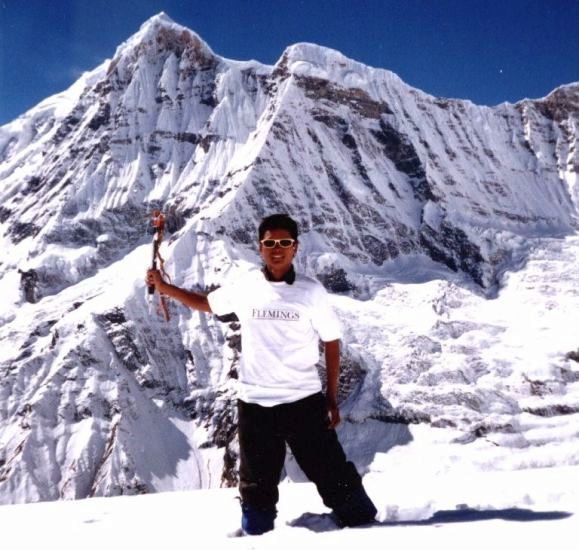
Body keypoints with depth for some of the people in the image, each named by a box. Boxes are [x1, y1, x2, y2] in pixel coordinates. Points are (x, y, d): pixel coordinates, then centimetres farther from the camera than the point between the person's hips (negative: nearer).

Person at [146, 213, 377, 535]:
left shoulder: (312, 291, -4)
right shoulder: (245, 288, 0)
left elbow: (332, 343, 2)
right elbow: (206, 303, 18)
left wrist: (332, 397, 0)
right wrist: (163, 287, 11)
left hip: (304, 401, -1)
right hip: (255, 402, 2)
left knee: (332, 472, 5)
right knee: (257, 482, 14)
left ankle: (364, 527, 23)